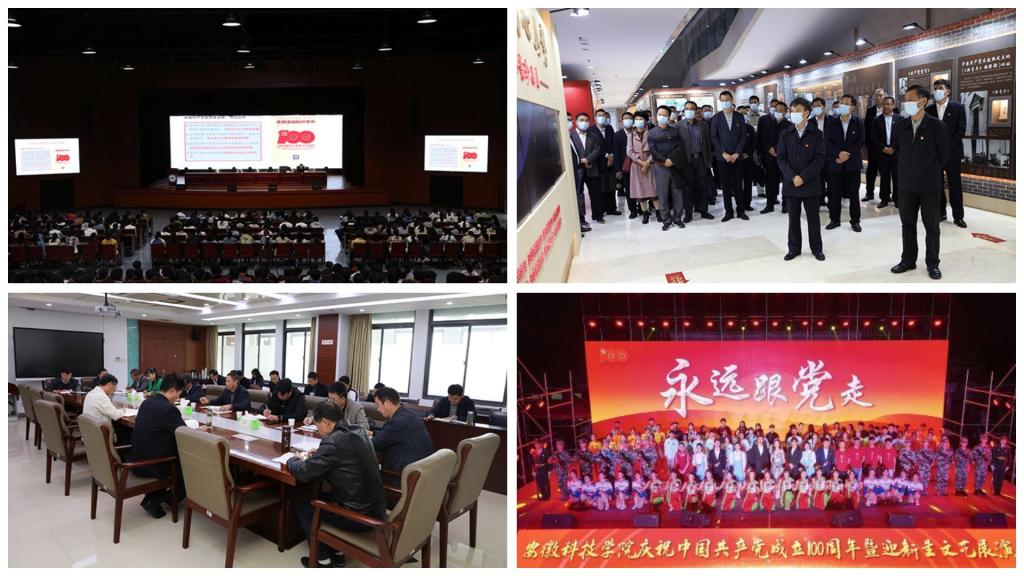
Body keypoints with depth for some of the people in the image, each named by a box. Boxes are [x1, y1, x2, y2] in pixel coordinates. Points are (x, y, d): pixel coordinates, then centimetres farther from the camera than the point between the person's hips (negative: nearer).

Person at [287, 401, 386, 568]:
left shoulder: (333, 441, -20)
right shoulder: (358, 432, 5)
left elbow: (304, 473, -15)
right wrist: (317, 455, 14)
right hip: (376, 509, 8)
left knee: (303, 505, 13)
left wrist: (294, 460, 6)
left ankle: (324, 562, 18)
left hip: (360, 516, -8)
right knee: (322, 498, 28)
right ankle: (337, 554, 30)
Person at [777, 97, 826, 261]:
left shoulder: (816, 134, -2)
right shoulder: (785, 134, 4)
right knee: (793, 218, 9)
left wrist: (803, 177, -16)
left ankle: (816, 248, 18)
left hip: (810, 183, -2)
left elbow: (819, 159, -7)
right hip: (790, 183, 2)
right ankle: (794, 248, 19)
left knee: (813, 217, 7)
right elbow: (780, 158, -1)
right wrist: (792, 177, -13)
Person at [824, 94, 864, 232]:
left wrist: (847, 154, -16)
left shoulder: (858, 123, 2)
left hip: (853, 163, -1)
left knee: (854, 193, 3)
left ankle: (855, 220, 10)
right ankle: (834, 219, 15)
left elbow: (861, 142, -6)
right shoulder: (832, 124, 6)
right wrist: (838, 154, -16)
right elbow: (827, 142, -2)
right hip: (835, 163, 1)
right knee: (835, 193, 5)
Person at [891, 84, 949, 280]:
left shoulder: (936, 126, -10)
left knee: (931, 226, 5)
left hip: (929, 185, -4)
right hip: (906, 184, 4)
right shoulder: (900, 127, 3)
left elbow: (944, 155, -3)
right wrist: (906, 170, 12)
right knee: (907, 224, 11)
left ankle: (932, 264, 14)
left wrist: (930, 172, 3)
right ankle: (908, 260, 22)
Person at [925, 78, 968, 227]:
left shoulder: (958, 107, -1)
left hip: (952, 152, -3)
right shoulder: (929, 109, 6)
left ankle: (958, 216, 6)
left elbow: (961, 130, -6)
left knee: (955, 185, 1)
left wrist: (947, 146, -14)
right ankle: (940, 213, 15)